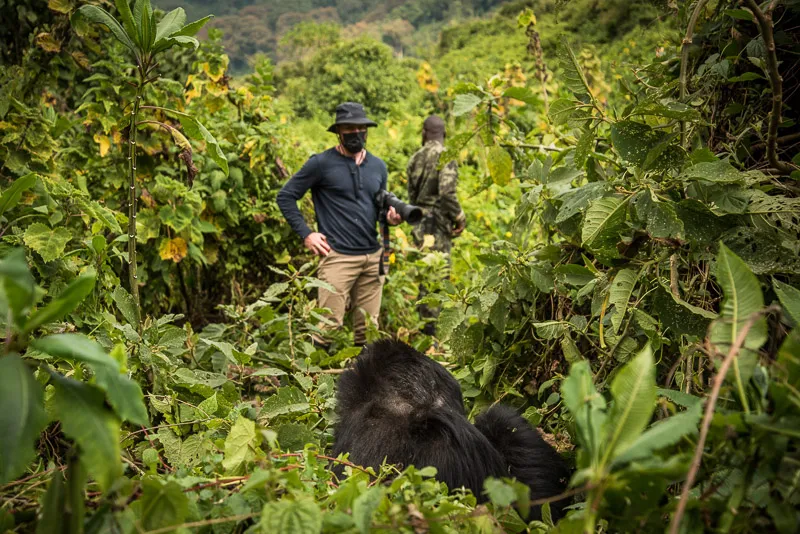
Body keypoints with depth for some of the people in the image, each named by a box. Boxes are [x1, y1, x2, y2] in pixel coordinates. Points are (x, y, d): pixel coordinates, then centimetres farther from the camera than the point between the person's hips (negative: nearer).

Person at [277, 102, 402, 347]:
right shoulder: (321, 163, -2)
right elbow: (285, 196, 1)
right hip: (338, 257, -5)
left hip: (373, 257, 5)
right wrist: (306, 234, -7)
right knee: (329, 327, -8)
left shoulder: (378, 166, 13)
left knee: (367, 331, 10)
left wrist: (390, 217, 1)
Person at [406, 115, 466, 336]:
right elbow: (447, 192, -23)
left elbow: (411, 193, 13)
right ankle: (431, 326, -2)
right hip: (437, 222, -7)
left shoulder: (416, 157, 9)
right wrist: (459, 216, -11)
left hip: (419, 220, 7)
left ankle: (427, 322, 24)